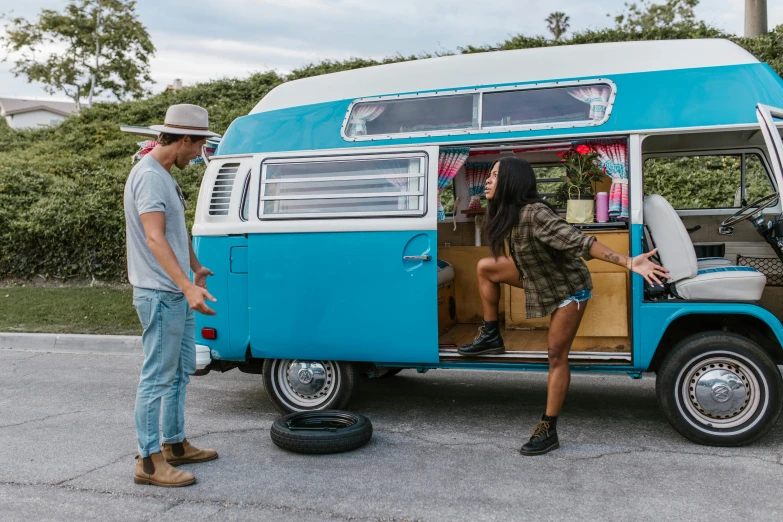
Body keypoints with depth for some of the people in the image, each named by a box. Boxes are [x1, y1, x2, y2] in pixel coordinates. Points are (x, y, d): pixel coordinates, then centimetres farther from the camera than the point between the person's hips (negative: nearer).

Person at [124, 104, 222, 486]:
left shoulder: (164, 174, 14)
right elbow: (154, 238, -28)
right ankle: (149, 462, 4)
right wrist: (188, 287, -36)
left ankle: (175, 444, 28)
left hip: (176, 294, 11)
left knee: (180, 371, 17)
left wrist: (196, 268, 36)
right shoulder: (149, 176, -18)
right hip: (160, 295, -11)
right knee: (158, 377, -5)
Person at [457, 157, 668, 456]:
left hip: (569, 287, -8)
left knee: (556, 354, -6)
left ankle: (548, 431, 2)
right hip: (541, 279, 8)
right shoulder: (507, 212, -8)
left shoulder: (535, 214, -34)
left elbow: (580, 242, -41)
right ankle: (490, 336, 18)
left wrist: (629, 263, -46)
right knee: (486, 267, 7)